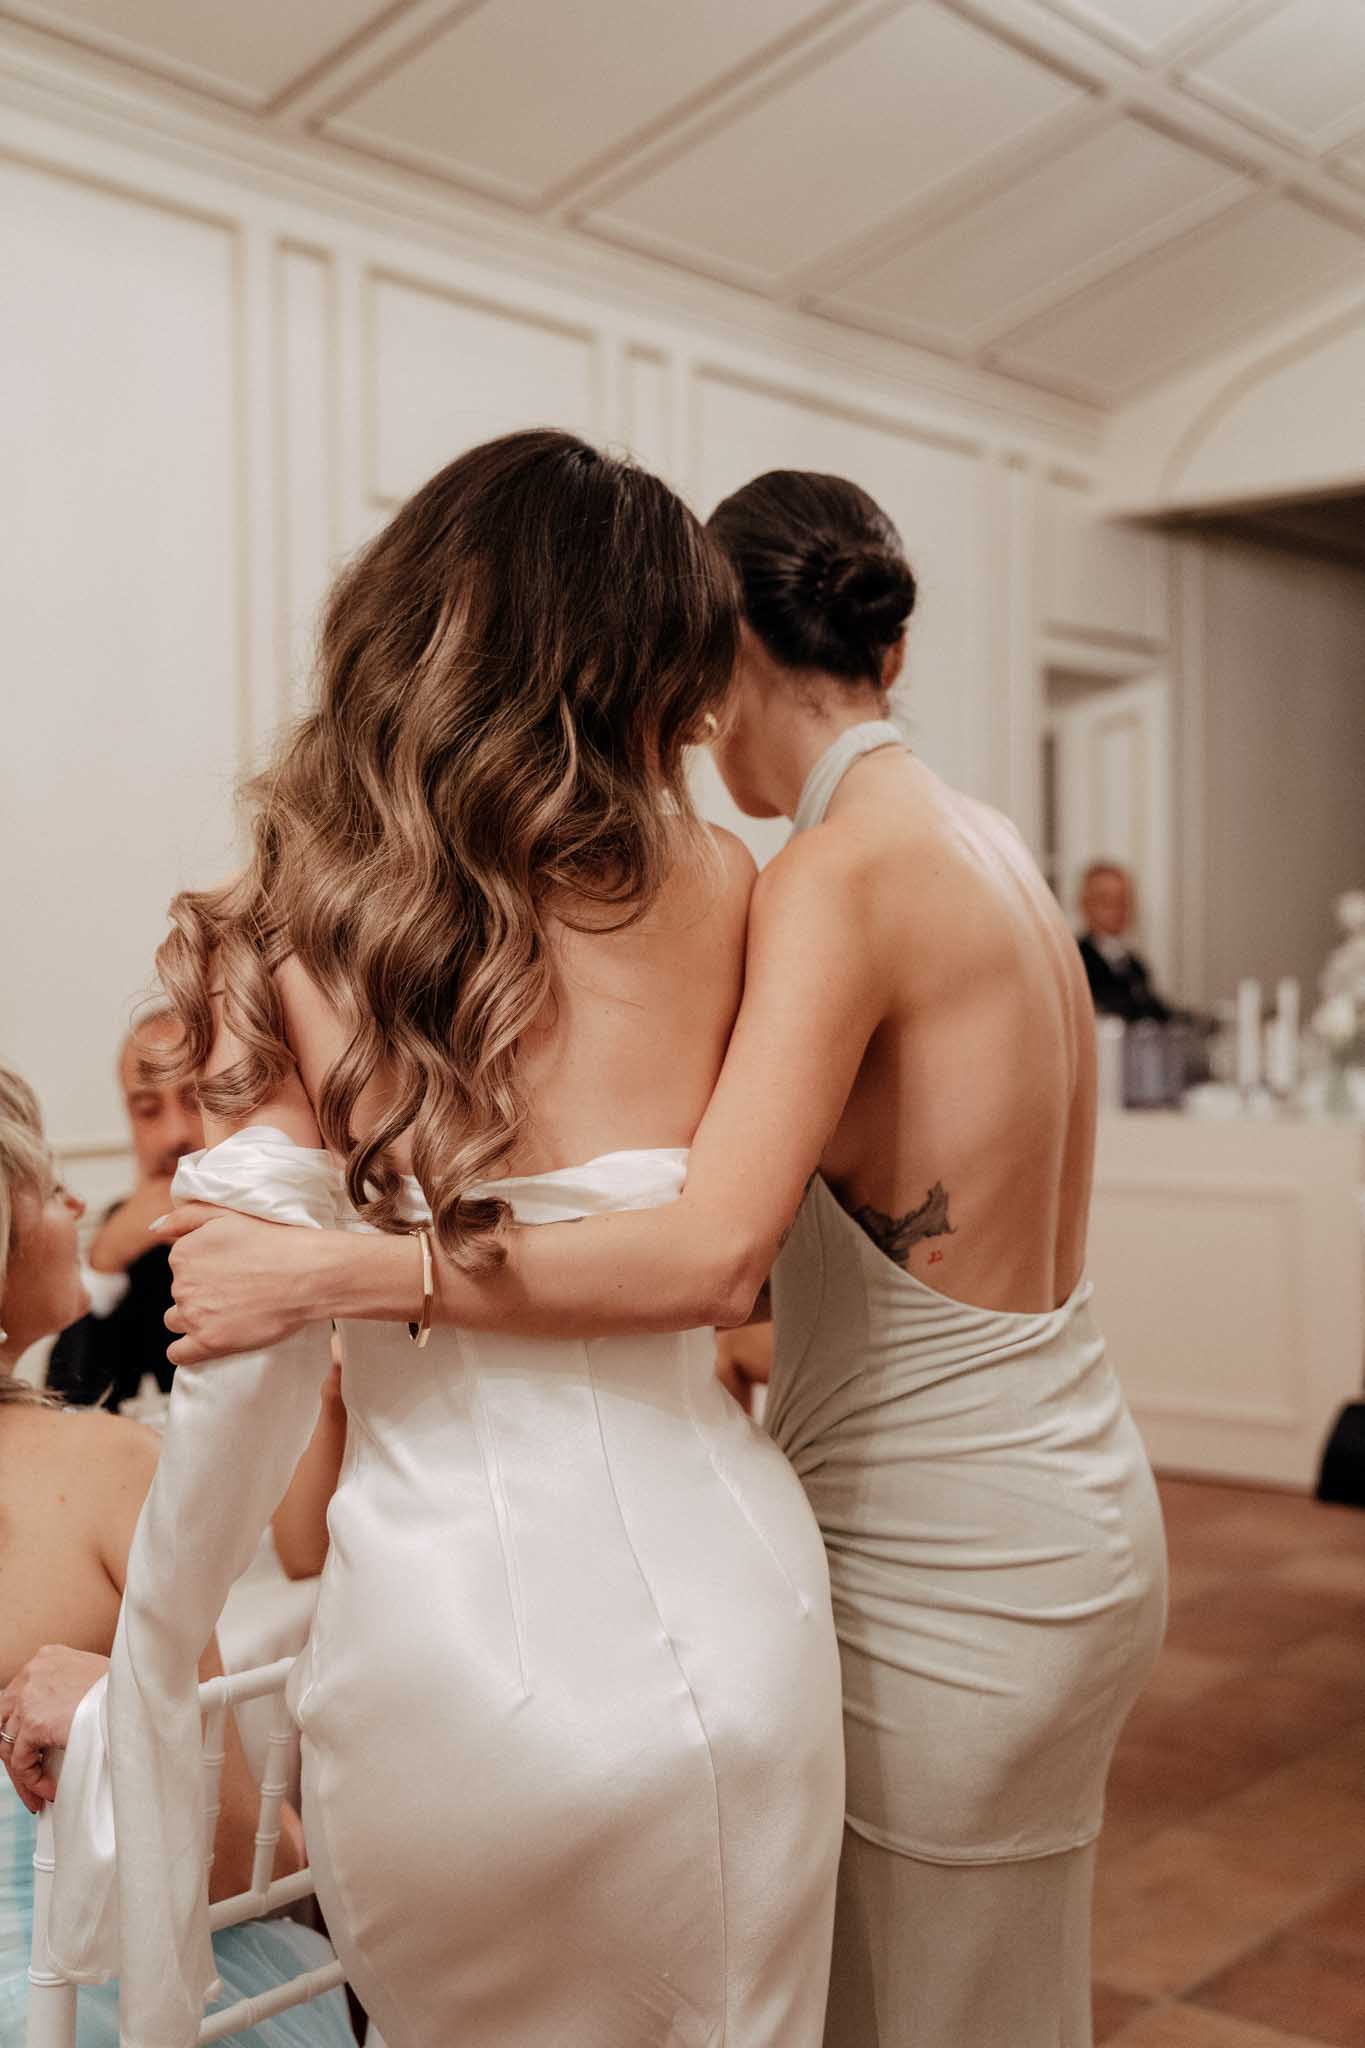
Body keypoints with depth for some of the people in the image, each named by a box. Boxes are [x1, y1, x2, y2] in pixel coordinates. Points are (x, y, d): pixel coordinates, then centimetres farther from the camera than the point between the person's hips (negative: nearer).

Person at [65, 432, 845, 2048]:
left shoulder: (300, 941, -8)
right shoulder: (719, 895, -4)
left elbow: (234, 1373, -9)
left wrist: (127, 1677, 3)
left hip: (449, 1656, -1)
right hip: (721, 1619, 2)